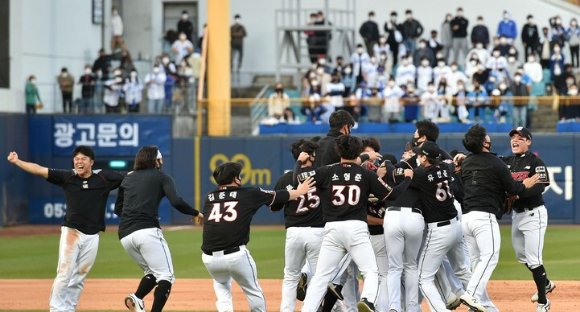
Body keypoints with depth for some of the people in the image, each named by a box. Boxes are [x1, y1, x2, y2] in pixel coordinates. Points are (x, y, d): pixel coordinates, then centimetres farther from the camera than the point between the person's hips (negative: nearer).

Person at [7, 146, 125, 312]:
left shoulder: (104, 178, 0)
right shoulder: (67, 177, 0)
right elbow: (39, 170, -2)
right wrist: (17, 161, -9)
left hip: (92, 236, 1)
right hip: (71, 232, -1)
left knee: (79, 277, 6)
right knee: (65, 272, -9)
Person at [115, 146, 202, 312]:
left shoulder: (128, 179, 22)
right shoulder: (162, 177, 8)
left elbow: (118, 209, 25)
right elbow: (176, 202, -7)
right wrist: (196, 213, 7)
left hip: (124, 236, 6)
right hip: (147, 232, -6)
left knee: (152, 272, 20)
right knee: (165, 276, -4)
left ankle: (136, 298, -7)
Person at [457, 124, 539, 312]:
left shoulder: (466, 163, 15)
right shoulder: (495, 163, -5)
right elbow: (513, 189, 0)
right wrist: (525, 186, 20)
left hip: (465, 217, 8)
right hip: (484, 216, -8)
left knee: (476, 260, 12)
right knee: (490, 256, -14)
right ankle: (472, 295, -29)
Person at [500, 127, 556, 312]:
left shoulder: (535, 162, -10)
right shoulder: (506, 162, 9)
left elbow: (540, 186, -22)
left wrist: (519, 193, -33)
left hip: (534, 213, -8)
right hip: (517, 214, 8)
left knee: (533, 259, -9)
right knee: (521, 256, 18)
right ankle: (546, 284, 42)